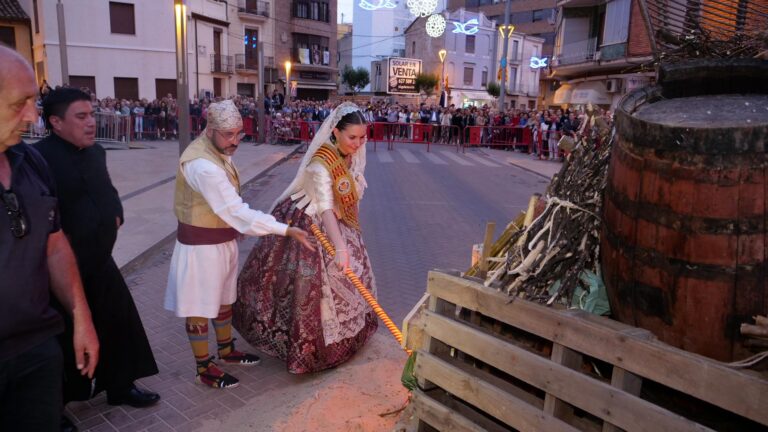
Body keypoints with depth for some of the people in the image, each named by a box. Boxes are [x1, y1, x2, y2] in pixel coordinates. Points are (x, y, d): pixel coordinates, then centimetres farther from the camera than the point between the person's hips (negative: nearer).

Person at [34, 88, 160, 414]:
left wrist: (115, 216, 7)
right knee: (65, 338, 9)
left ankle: (121, 386, 36)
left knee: (119, 323, 16)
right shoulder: (38, 157, -21)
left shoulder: (96, 152, 7)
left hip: (100, 260, 8)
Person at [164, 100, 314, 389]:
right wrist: (287, 230, -30)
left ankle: (226, 350, 43)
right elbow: (237, 211, -31)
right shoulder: (202, 165, -30)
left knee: (224, 298, 23)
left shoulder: (217, 151, 1)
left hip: (222, 239, 9)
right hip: (201, 244, -9)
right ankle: (204, 369, 25)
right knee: (200, 307, 7)